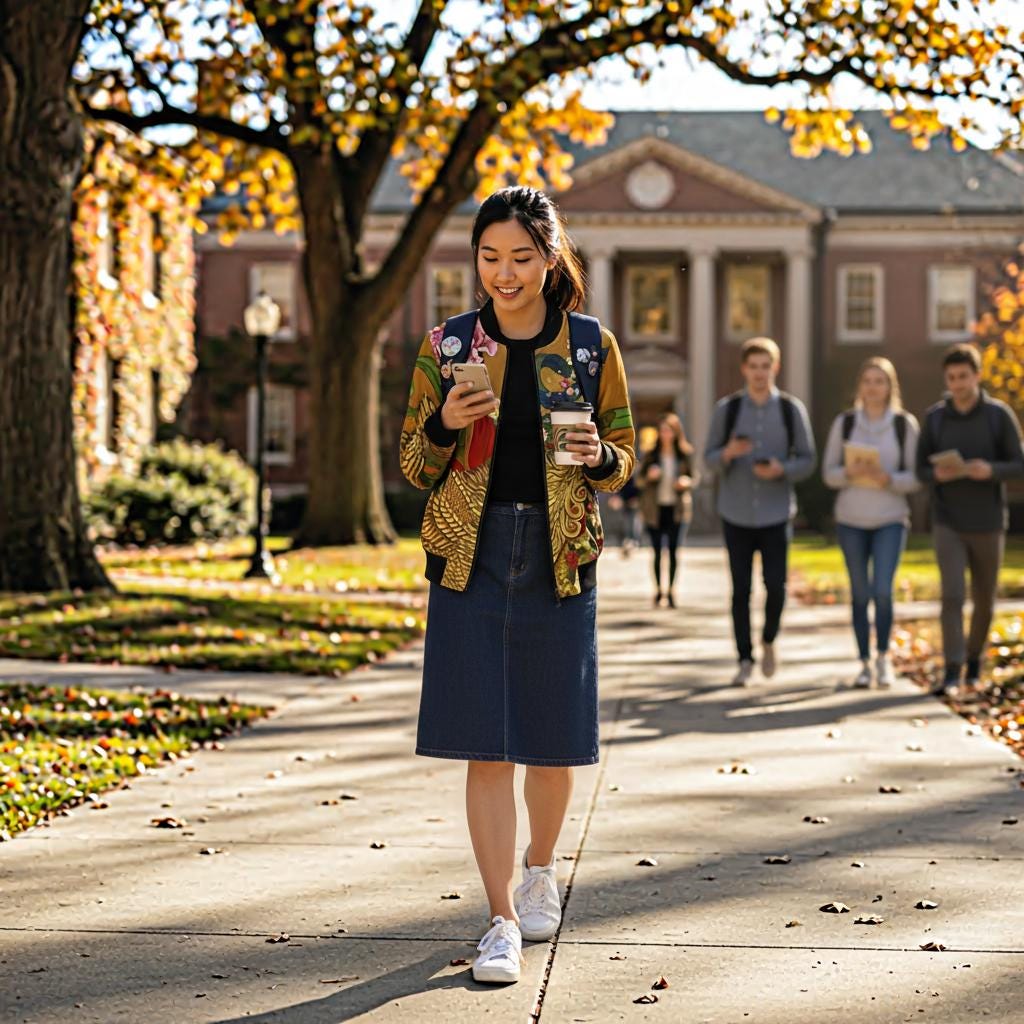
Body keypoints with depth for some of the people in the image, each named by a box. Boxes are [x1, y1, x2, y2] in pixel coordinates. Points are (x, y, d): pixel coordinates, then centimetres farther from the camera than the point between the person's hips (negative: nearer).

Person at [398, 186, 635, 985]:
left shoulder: (593, 346, 3)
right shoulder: (447, 345, 4)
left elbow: (624, 462, 9)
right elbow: (414, 465, 7)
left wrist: (597, 457, -14)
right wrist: (444, 425, -14)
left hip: (559, 558, 0)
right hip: (471, 557, 0)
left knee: (553, 738, 8)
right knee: (485, 743, -4)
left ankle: (540, 869, 36)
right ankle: (503, 922, 3)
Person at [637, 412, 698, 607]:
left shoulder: (686, 454, 1)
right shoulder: (650, 455, 2)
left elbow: (693, 479, 9)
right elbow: (639, 481, 5)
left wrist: (686, 482, -12)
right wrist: (649, 476, -15)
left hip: (677, 508, 0)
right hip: (655, 508, 0)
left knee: (673, 550, 0)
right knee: (657, 551, 3)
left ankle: (670, 590, 7)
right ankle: (658, 590, 10)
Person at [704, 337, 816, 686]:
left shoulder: (792, 409, 0)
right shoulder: (727, 409, 0)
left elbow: (807, 461, 2)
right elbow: (710, 460, 1)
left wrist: (781, 469, -18)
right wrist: (728, 452, -21)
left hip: (776, 514, 0)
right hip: (736, 514, 0)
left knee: (776, 585, -6)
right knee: (741, 589, 1)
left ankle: (768, 641, 22)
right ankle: (745, 660, 9)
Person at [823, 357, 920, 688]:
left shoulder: (905, 424, -4)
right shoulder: (844, 422, -1)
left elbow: (914, 478, -3)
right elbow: (829, 474, 0)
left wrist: (888, 479, -22)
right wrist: (849, 473, -21)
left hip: (890, 520, -1)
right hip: (851, 520, 1)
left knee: (882, 591, -14)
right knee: (860, 595, 5)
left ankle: (883, 657, 7)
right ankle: (865, 664, 17)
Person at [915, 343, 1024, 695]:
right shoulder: (935, 417, 0)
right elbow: (921, 470, 4)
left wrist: (991, 470, -25)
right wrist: (938, 474, -19)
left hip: (988, 523, 0)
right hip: (948, 523, 0)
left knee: (984, 600, 12)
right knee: (952, 596, -14)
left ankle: (974, 659, 34)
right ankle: (951, 671, -13)